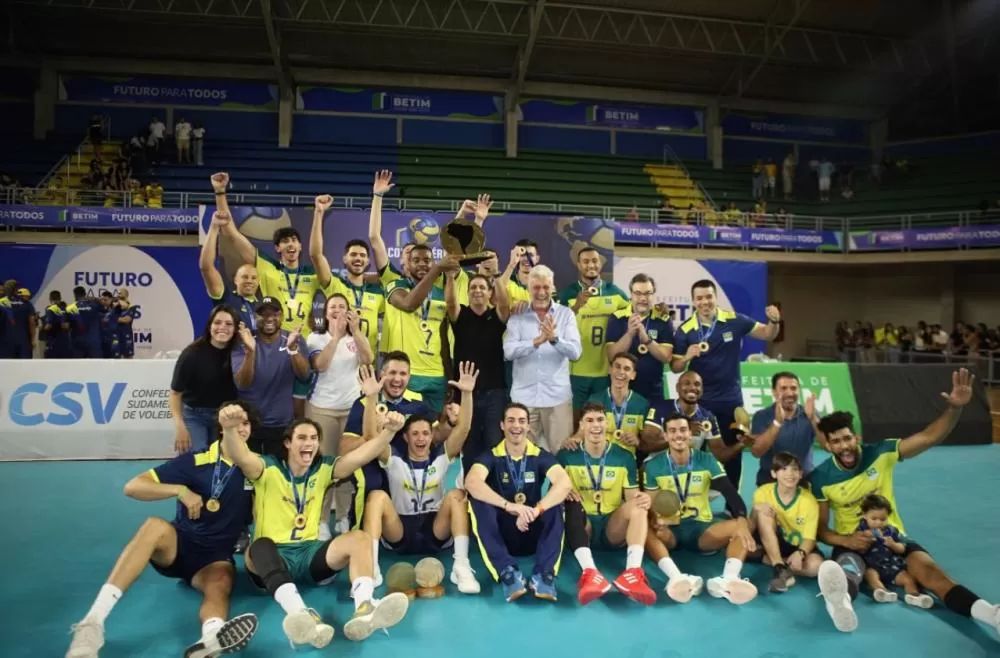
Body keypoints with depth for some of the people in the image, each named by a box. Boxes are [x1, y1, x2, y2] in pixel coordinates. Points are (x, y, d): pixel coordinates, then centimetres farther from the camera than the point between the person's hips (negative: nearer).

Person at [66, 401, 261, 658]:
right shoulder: (195, 461, -4)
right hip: (179, 545, 0)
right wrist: (180, 490, -21)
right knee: (155, 525, -35)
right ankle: (92, 623, -42)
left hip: (216, 557, 1)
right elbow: (133, 487, -6)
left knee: (219, 585, -35)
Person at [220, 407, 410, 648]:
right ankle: (301, 616, -64)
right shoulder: (269, 469, -1)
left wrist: (388, 431, -23)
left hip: (310, 552, 4)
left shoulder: (323, 469, 8)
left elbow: (361, 455, -5)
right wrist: (229, 429, -45)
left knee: (360, 538, -19)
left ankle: (364, 609, -44)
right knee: (260, 546, -37)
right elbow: (241, 456, -22)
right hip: (273, 555, -3)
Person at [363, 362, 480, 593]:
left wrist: (467, 393, -25)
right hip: (398, 534, 0)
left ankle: (461, 566, -30)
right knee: (377, 496, -26)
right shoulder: (393, 457, 2)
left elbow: (463, 428, -10)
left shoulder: (442, 456, 4)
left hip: (436, 533, 1)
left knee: (456, 495, -25)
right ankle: (370, 568, -33)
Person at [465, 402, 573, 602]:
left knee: (555, 502, -25)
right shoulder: (491, 456, -5)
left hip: (534, 532, 1)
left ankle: (544, 573, -37)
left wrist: (536, 510, -38)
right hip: (501, 532, -1)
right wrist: (509, 506, -41)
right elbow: (472, 482, -27)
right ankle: (507, 572, -38)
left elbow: (565, 483, -21)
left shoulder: (541, 456, -1)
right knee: (477, 501, -27)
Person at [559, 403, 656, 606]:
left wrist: (641, 499, -21)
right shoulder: (566, 456, 0)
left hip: (614, 528, 1)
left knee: (638, 505, -26)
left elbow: (631, 497, 4)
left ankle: (633, 573, -45)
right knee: (572, 503, -32)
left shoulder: (625, 457, 4)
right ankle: (590, 573, -52)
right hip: (582, 526, -1)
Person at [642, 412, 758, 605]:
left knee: (741, 527, -24)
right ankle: (677, 578, -54)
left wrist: (742, 520, -32)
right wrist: (655, 520, -27)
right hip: (670, 530, -1)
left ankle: (729, 579, -46)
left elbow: (730, 492, -12)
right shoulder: (653, 465, -1)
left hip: (701, 528, 2)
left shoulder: (706, 460, 1)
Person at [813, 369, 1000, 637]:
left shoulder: (880, 453, -8)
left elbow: (929, 437, -16)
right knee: (848, 570, -38)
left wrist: (955, 408, -34)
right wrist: (846, 540, -25)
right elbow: (821, 529, -4)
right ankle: (841, 599, -75)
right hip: (851, 543, -2)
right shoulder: (821, 478, -9)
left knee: (930, 571, -28)